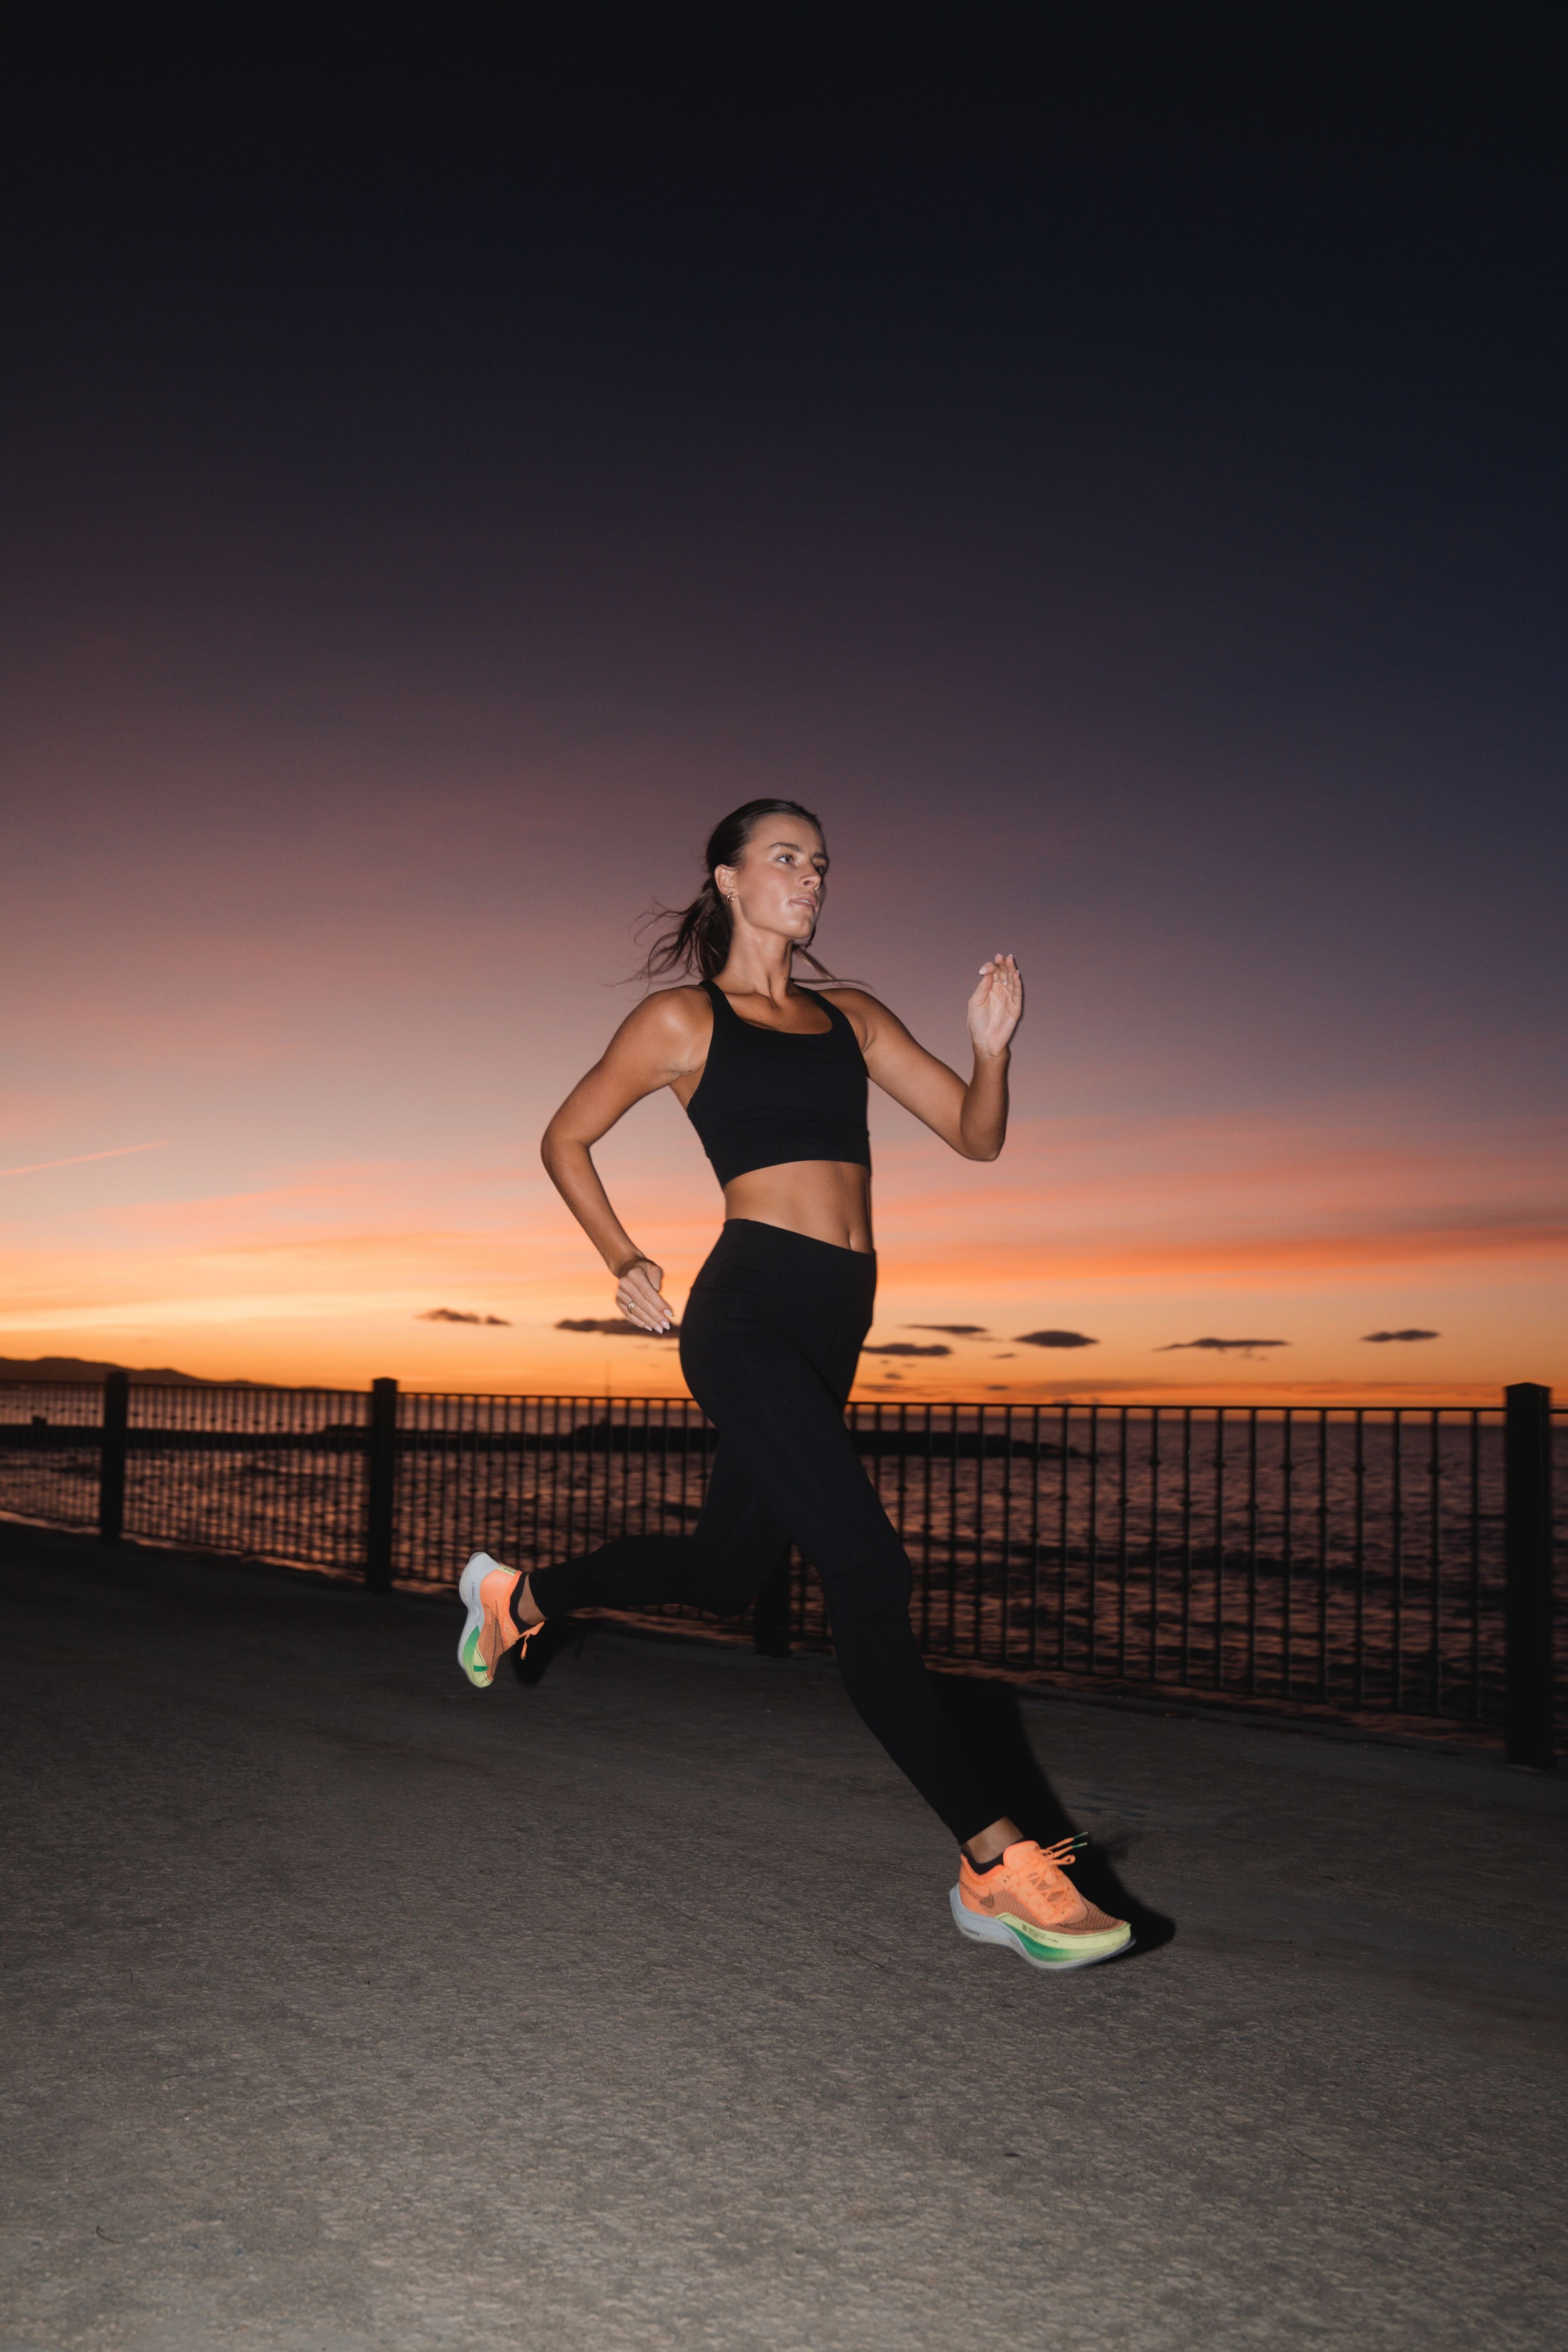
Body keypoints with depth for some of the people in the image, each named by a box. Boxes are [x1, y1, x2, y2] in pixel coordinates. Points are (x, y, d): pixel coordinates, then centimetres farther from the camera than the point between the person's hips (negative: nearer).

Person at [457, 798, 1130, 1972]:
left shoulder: (853, 1018, 17)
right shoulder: (683, 1018, 3)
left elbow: (977, 1136, 12)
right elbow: (567, 1139, 13)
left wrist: (992, 1046, -7)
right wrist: (627, 1265, 6)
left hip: (830, 1328, 7)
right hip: (750, 1312, -7)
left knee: (725, 1568, 19)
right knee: (868, 1567, -16)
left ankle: (519, 1594, 44)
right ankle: (996, 1864, -13)